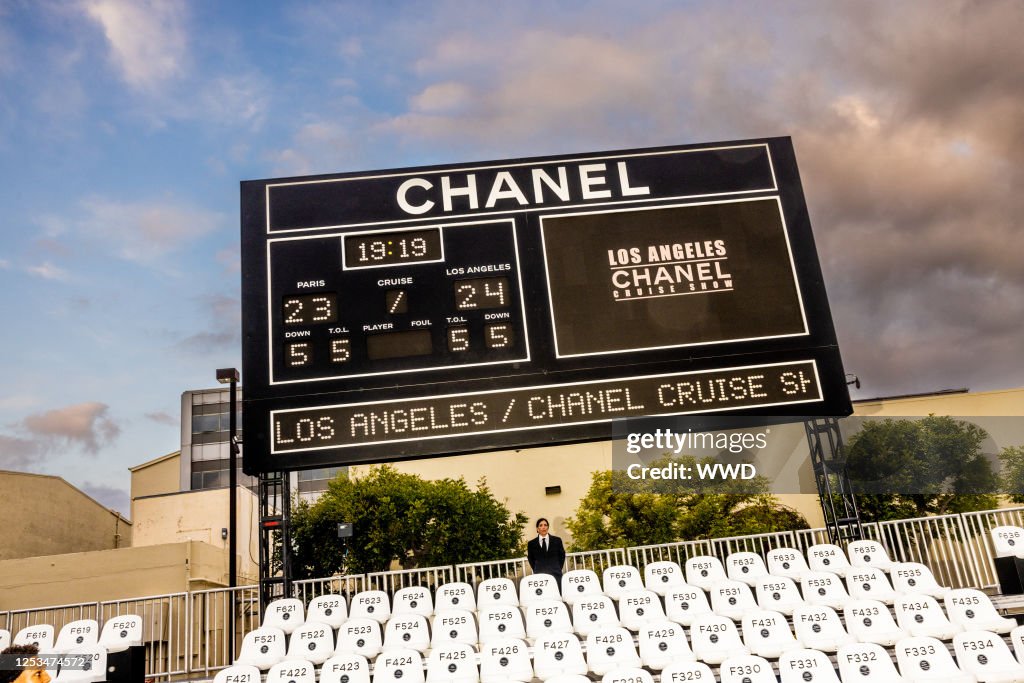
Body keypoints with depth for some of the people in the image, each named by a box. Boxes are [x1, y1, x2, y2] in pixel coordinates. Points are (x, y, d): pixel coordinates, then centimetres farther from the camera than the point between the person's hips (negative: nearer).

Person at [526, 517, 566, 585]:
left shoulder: (557, 540, 5)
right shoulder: (531, 544, 4)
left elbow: (562, 556, 13)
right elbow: (530, 559, 14)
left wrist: (557, 569, 9)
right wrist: (537, 571, 9)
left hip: (555, 575, 0)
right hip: (539, 575, 0)